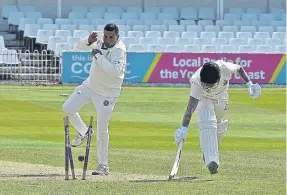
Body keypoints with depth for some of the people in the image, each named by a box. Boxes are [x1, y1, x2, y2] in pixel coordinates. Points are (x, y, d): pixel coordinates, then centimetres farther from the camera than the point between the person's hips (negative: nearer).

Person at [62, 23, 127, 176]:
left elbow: (115, 71, -37)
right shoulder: (99, 43, -4)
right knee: (67, 108, -1)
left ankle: (103, 166, 6)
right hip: (89, 86, 6)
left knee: (102, 130, -5)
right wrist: (88, 41, -19)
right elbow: (78, 47, 3)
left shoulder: (119, 50, -23)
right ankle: (82, 133, 26)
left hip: (107, 94, -6)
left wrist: (98, 56, -31)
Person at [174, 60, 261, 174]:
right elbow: (191, 106, -48)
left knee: (219, 128, 17)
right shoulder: (197, 82, -42)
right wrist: (184, 128, -56)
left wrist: (249, 85, -15)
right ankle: (211, 160, -33)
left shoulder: (224, 68, -37)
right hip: (204, 99, -4)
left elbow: (239, 68, -13)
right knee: (207, 123, -26)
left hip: (221, 99, 4)